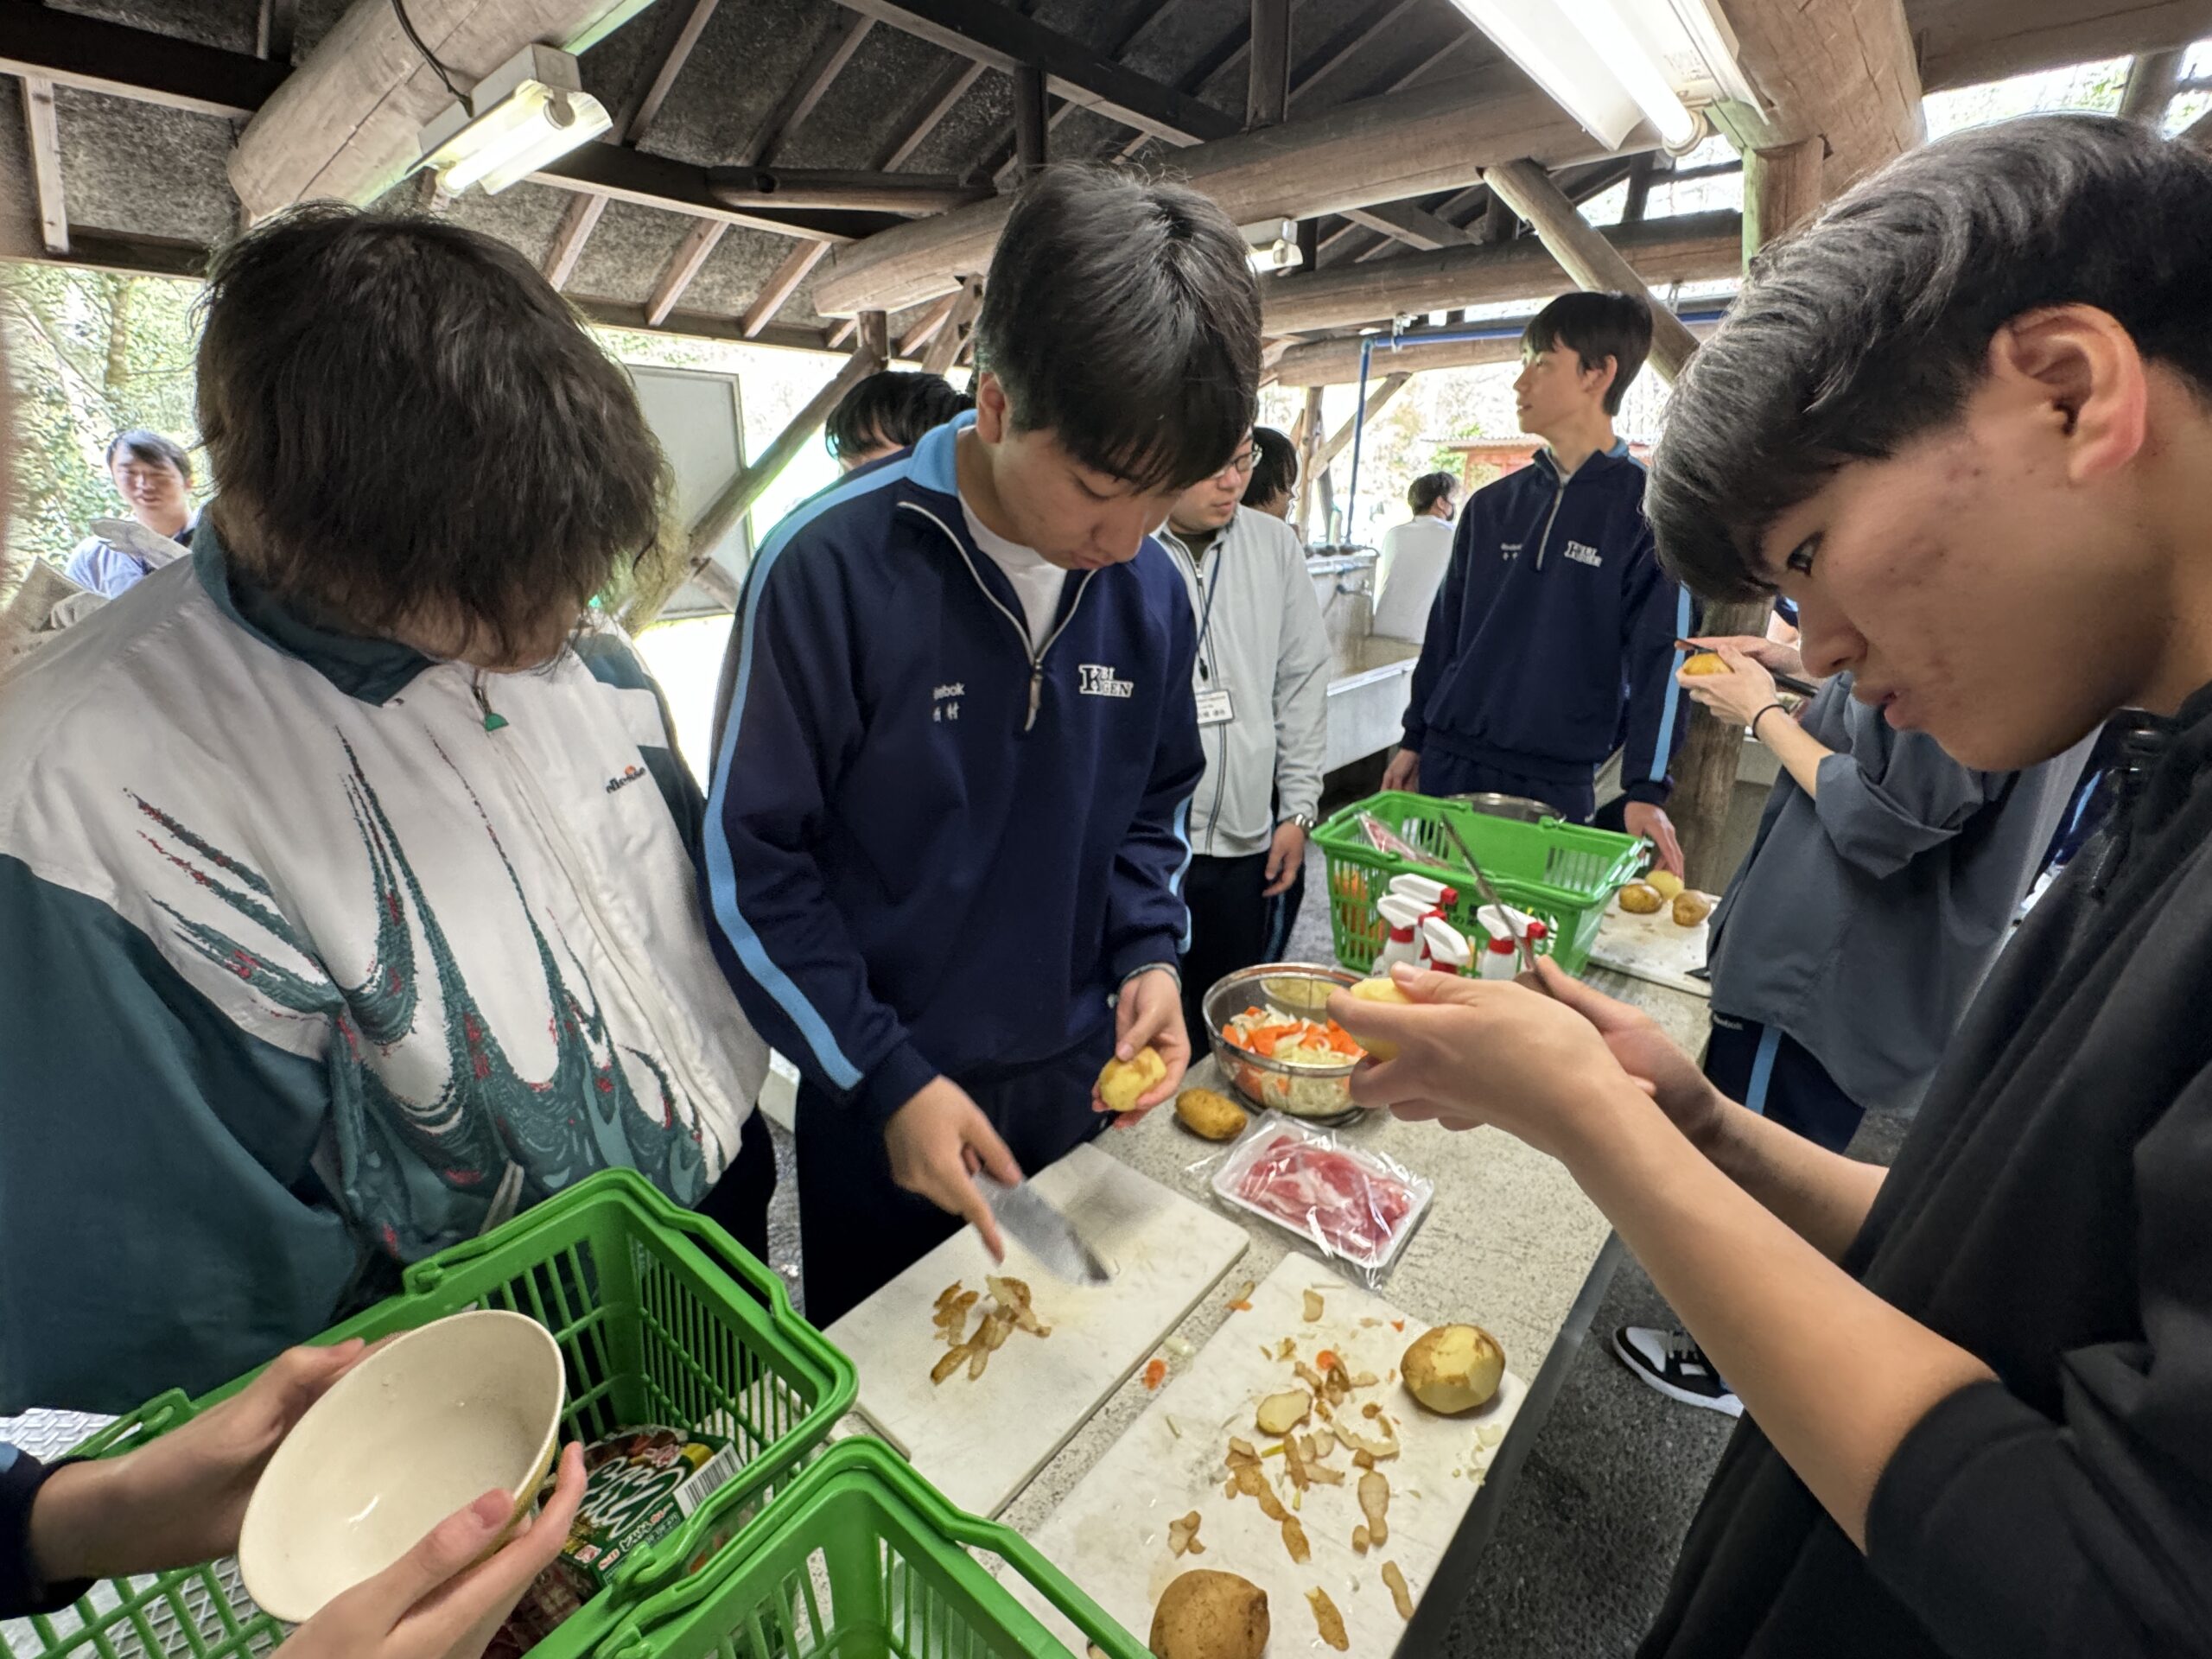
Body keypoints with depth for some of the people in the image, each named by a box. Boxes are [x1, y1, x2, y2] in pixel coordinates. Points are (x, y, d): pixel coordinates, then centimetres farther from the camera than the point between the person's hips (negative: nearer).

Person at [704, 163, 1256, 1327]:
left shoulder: (1151, 589, -6)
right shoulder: (834, 567, -22)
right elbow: (752, 864, -15)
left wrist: (1148, 950, -8)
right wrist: (884, 1076, -16)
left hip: (1078, 1082, 4)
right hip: (878, 1103, -3)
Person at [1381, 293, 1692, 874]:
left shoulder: (1648, 510, -4)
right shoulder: (1492, 504, 9)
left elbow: (1660, 656, -7)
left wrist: (1646, 789, -13)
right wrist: (1414, 739, 11)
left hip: (1557, 782, -4)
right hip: (1447, 762, 4)